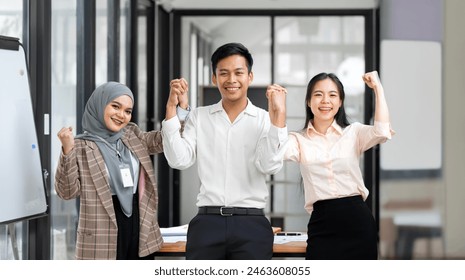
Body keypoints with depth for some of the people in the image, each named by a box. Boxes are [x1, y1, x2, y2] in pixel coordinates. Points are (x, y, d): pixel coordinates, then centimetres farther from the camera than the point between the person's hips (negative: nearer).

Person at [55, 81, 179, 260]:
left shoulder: (133, 136, 12)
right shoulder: (81, 146, -4)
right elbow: (67, 191, -10)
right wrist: (67, 150, -23)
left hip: (139, 227, 6)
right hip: (102, 234, -6)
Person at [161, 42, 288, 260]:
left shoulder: (265, 119, 4)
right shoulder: (199, 116, 10)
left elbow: (269, 166, -10)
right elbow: (179, 160, -2)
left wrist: (279, 113, -16)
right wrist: (171, 107, -4)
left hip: (251, 224, -1)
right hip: (207, 222, 1)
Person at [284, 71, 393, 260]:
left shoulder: (354, 133, 8)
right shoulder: (299, 140, 8)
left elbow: (382, 132, -12)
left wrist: (378, 88, -8)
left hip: (358, 221, 0)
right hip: (322, 224, 0)